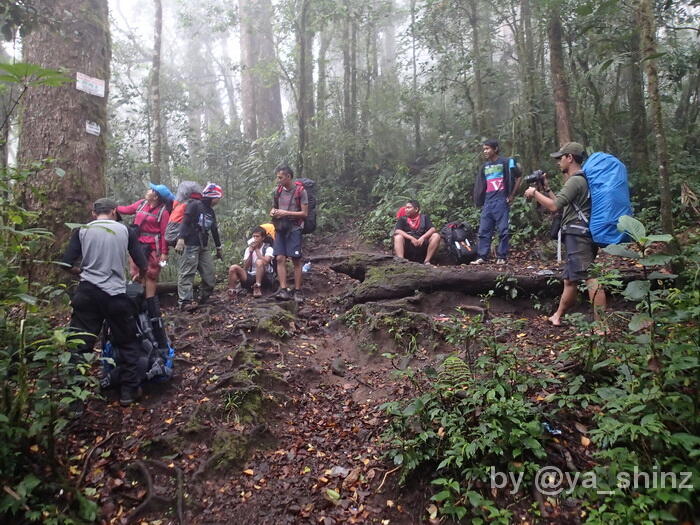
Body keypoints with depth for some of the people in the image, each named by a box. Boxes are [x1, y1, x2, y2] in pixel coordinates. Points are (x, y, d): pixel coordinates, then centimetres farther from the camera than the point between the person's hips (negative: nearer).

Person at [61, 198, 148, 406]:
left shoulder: (82, 231, 5)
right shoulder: (125, 230, 4)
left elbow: (66, 264, -1)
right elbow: (143, 266, 5)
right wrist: (140, 276, 28)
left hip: (87, 293, 1)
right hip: (115, 295, -1)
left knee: (78, 343, 9)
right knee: (128, 343, 13)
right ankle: (129, 391, 16)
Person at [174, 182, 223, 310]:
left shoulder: (211, 211, 18)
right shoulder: (195, 205, -5)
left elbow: (214, 230, 25)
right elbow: (185, 222, -15)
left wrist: (218, 248, 30)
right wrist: (181, 239, -26)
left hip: (203, 247, 8)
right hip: (190, 245, -8)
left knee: (209, 274, 4)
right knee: (187, 273, -9)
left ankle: (203, 299, 14)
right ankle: (185, 301, -11)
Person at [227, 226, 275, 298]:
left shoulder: (268, 248, 0)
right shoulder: (248, 249, 12)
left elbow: (265, 262, -21)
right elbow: (245, 267, 2)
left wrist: (256, 249, -12)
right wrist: (250, 252, -8)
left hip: (265, 278, -4)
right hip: (251, 277, 4)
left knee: (259, 262, -32)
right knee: (233, 268, -16)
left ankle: (257, 288, -33)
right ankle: (232, 291, -19)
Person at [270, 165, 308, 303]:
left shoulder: (300, 191, -6)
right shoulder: (278, 191, 10)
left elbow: (305, 213, -8)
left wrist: (286, 213, -15)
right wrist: (273, 212, 0)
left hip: (294, 228, -5)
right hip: (280, 228, 5)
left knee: (296, 260, -4)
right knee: (280, 258, -5)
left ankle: (297, 291, 2)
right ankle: (283, 290, -5)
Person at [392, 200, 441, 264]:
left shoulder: (424, 217, 12)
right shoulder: (403, 219, 9)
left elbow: (433, 229, -1)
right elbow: (397, 231, -8)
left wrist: (423, 237, -20)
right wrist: (411, 238, -21)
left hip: (422, 244, 1)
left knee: (436, 236, -17)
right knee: (398, 237, -27)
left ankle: (427, 261, -22)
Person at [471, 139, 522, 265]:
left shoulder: (506, 162, 0)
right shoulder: (484, 166, 17)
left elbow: (518, 178, 0)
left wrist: (511, 195, -3)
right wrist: (481, 200, 12)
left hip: (501, 201, -6)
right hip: (487, 202, 6)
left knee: (503, 230, -3)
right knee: (484, 230, 2)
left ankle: (501, 257, 2)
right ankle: (482, 257, 3)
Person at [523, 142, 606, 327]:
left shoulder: (575, 180, -10)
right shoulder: (580, 180, 23)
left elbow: (554, 206, -18)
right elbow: (562, 205, 26)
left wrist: (535, 193, -5)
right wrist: (546, 189, 21)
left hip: (577, 236, -11)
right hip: (578, 237, 11)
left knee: (590, 278, -15)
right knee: (569, 280, 17)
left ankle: (601, 324, -18)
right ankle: (557, 317, 28)